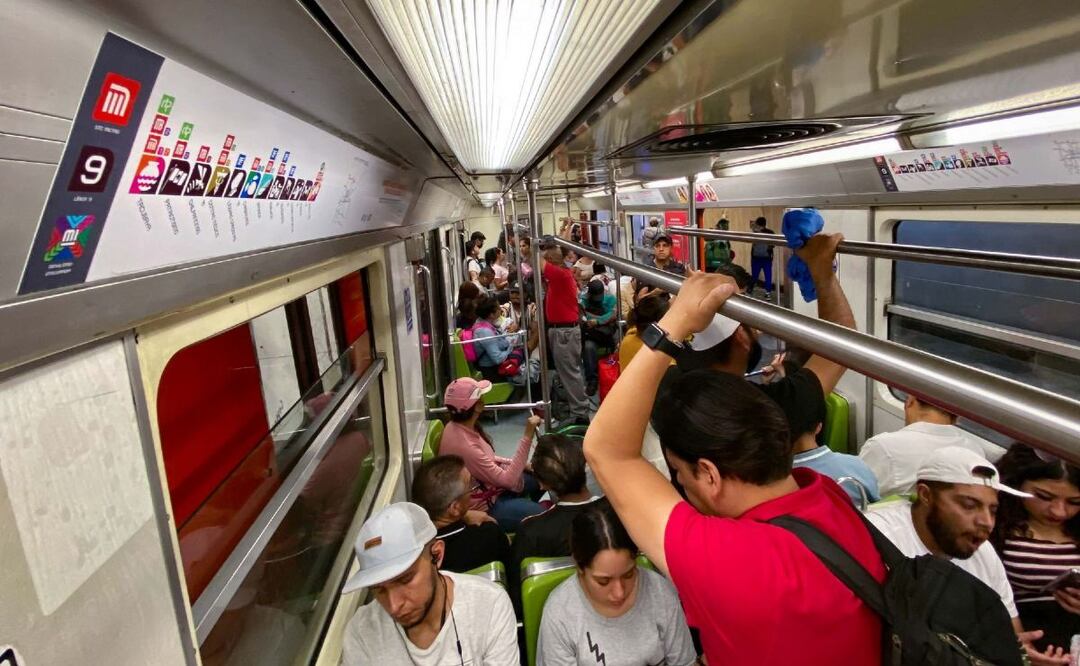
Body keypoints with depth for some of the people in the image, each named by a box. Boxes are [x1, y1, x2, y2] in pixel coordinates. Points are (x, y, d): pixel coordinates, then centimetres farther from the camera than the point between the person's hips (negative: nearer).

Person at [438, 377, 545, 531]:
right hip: (481, 507, -9)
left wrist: (517, 464, -3)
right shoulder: (463, 445, -36)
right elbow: (509, 480, -30)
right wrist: (527, 436, -33)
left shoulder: (461, 426, -8)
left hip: (487, 486, 9)